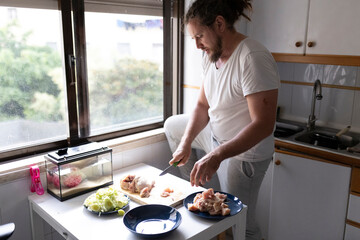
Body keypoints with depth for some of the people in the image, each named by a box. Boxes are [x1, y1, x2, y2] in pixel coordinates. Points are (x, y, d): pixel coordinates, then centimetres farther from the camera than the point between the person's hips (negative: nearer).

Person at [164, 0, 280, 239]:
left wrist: (217, 155, -39)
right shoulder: (211, 55, -1)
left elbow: (263, 125, -33)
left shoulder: (254, 58, -29)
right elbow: (203, 105, 4)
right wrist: (186, 142, -8)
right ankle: (196, 186, 25)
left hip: (243, 152, -8)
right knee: (172, 125, 20)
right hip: (215, 135, 9)